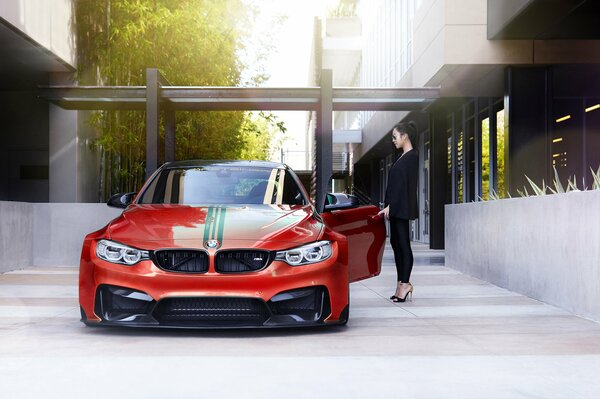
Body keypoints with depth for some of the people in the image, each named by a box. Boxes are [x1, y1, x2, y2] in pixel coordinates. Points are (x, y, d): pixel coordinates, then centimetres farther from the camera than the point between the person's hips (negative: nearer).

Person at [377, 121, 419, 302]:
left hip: (402, 208, -10)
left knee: (403, 244, -7)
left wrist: (390, 206, -19)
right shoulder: (403, 156, 16)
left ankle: (405, 283, -3)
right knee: (396, 243, 9)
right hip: (396, 208, 10)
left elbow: (402, 183, -17)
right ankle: (402, 283, 13)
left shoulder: (411, 157, -12)